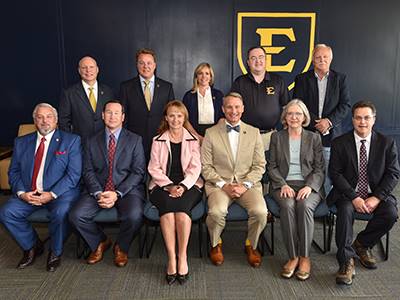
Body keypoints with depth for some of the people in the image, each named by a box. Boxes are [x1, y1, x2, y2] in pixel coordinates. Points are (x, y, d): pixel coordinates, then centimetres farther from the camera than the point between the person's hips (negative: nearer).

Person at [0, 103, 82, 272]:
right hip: (28, 193, 4)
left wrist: (52, 194, -18)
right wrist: (21, 193, -9)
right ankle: (32, 246, 8)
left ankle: (55, 253, -2)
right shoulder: (21, 142, 14)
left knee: (61, 213, -32)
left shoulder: (71, 140, 1)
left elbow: (74, 174, -8)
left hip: (60, 193, -4)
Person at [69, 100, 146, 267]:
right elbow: (88, 172, 6)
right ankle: (100, 243, 10)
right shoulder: (92, 142, 15)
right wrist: (98, 194, -12)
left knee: (134, 216, -31)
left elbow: (138, 172, -2)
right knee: (76, 216, -21)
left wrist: (117, 193, -14)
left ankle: (121, 247, 4)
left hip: (127, 190, -2)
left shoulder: (134, 140, 7)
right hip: (97, 190, 3)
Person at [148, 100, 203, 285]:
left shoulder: (193, 140, 13)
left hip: (188, 185, 0)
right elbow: (154, 168, 4)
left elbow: (195, 167, 3)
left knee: (181, 206, -33)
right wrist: (169, 186, -12)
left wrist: (182, 186, -14)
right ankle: (172, 258, -29)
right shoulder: (158, 141, 14)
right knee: (167, 206, -32)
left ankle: (182, 257, -27)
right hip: (163, 186, 1)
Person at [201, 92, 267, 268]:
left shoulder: (254, 133, 10)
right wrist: (223, 185, -12)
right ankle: (215, 245, 3)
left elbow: (259, 165, 6)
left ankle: (251, 245, 7)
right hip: (219, 184, -1)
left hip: (247, 184, 2)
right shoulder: (211, 133, 5)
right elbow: (206, 166, 2)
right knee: (216, 212, -31)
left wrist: (245, 185, -9)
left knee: (260, 212, -26)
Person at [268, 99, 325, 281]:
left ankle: (305, 257, -20)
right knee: (288, 205, -32)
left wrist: (309, 186, -12)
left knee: (305, 205, -33)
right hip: (283, 185, 0)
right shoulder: (276, 137, 13)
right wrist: (283, 185, -10)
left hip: (308, 185, 0)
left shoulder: (314, 138, 13)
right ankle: (293, 257, -22)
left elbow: (320, 169, 7)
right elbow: (272, 166, 8)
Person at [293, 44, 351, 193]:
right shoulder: (302, 79, 6)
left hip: (331, 135, 1)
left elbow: (345, 106, 2)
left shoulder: (341, 79, 9)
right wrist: (315, 123, -11)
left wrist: (329, 121, -13)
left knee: (328, 173, 2)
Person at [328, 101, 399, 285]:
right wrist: (354, 198, -19)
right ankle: (346, 262, -22)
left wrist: (377, 198, -16)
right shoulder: (339, 143, -1)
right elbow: (335, 173, -6)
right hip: (348, 193, -1)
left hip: (377, 194, 2)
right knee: (345, 210, -32)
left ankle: (362, 244, 1)